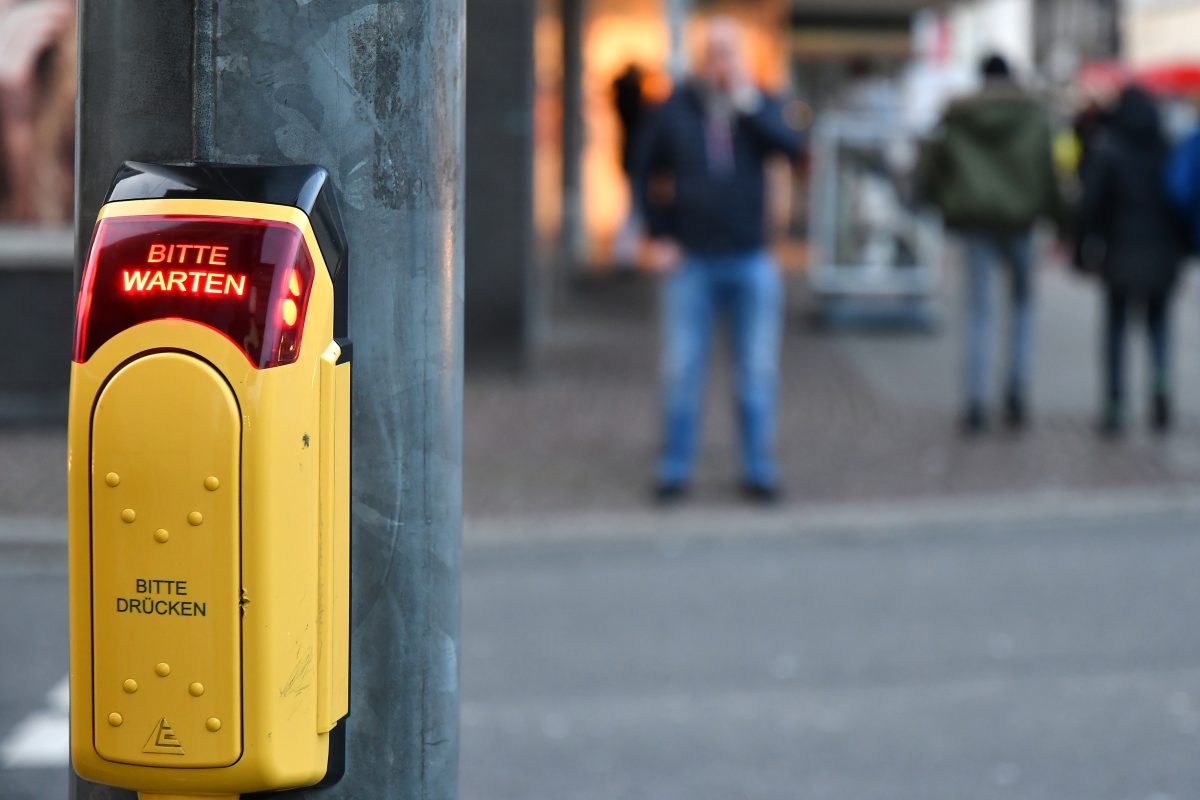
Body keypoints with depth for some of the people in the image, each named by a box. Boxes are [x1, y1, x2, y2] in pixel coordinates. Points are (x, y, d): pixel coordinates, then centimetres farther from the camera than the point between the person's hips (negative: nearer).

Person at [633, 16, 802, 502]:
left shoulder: (759, 105, 4)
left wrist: (747, 102, -18)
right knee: (682, 370, 1)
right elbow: (647, 172, 10)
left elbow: (792, 146, -15)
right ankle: (675, 470, 11)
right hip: (691, 262, -1)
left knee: (757, 371, 5)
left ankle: (758, 470, 14)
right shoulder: (675, 111, 2)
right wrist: (658, 236, 3)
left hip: (751, 261, 1)